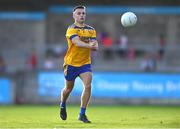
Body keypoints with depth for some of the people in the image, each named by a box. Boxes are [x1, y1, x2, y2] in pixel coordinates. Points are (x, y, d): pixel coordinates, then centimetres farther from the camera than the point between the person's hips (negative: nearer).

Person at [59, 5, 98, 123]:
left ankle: (82, 114, -10)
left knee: (88, 85, -18)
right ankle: (63, 106, 44)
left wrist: (94, 45, -26)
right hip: (71, 63, -3)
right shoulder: (71, 29, -12)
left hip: (85, 63, 3)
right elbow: (77, 42, -29)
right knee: (69, 88, 12)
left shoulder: (91, 30, 5)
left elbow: (95, 46, -2)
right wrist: (89, 45, -47)